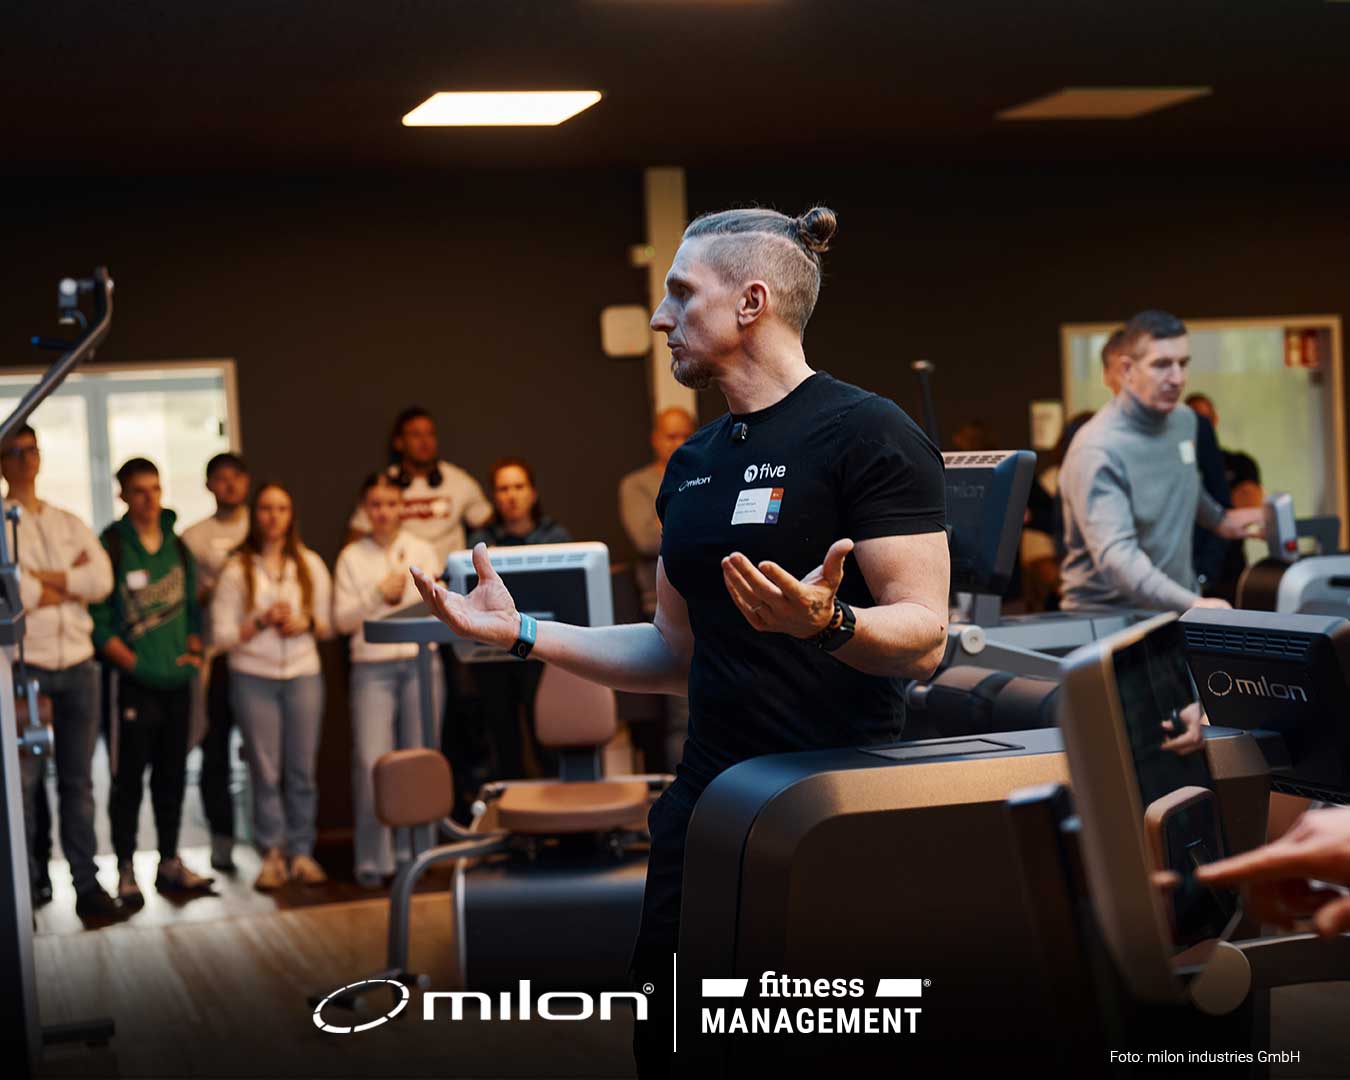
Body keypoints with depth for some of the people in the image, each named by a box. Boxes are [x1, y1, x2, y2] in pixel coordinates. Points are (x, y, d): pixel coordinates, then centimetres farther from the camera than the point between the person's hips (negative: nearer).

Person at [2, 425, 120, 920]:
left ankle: (87, 883, 12)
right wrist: (71, 581, -4)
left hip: (77, 664, 4)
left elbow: (102, 580, -1)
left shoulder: (70, 524, 15)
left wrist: (43, 579, -10)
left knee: (78, 781, 8)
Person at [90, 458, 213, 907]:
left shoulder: (177, 545, 10)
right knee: (128, 778, -1)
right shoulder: (110, 547, -8)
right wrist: (136, 665, -15)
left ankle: (170, 863, 21)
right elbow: (98, 622, -11)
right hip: (132, 683, -5)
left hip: (177, 681, 5)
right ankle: (126, 870, 7)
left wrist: (192, 653, 0)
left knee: (172, 776, 11)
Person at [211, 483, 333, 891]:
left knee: (302, 768, 1)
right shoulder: (236, 570, 3)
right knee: (265, 769, -1)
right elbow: (221, 634, -1)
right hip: (253, 677, -2)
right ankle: (272, 853, 7)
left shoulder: (311, 565, 10)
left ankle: (301, 850, 10)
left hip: (303, 673, 2)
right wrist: (261, 623, -13)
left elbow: (329, 624, 12)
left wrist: (306, 623, -7)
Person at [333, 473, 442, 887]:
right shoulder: (352, 557, 8)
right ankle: (373, 860, -3)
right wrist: (379, 594, -9)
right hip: (372, 667, -1)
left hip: (421, 662, 1)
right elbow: (342, 619, 2)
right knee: (371, 762, -11)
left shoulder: (422, 550, 10)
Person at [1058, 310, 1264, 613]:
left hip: (1181, 606, 6)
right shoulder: (1098, 451, -18)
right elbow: (1115, 554, -29)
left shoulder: (1184, 420, 6)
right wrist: (1191, 604, -37)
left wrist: (1219, 519, 18)